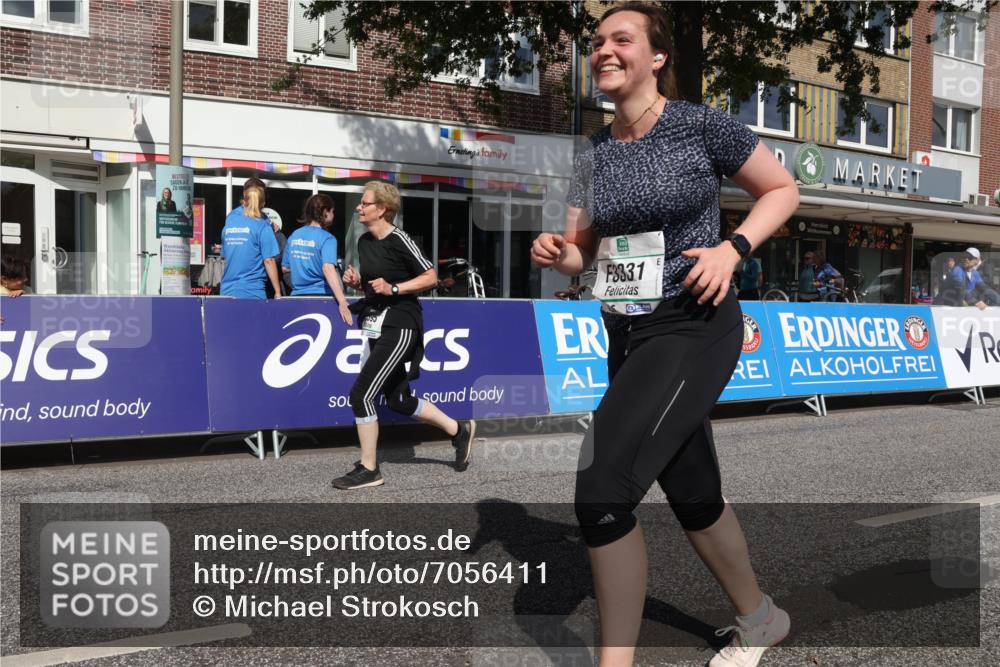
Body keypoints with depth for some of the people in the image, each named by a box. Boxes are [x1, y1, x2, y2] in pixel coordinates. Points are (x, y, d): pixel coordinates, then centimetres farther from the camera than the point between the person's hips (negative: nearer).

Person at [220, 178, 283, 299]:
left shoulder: (230, 218, 9)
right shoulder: (262, 225, -6)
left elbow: (224, 256, 18)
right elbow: (269, 261, -9)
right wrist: (277, 291, -3)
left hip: (227, 291, 5)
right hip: (252, 292, -5)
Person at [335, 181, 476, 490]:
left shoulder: (398, 240, -14)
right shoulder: (364, 241, 9)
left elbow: (431, 277, -11)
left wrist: (393, 288, -20)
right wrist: (355, 280, 2)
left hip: (399, 327, -9)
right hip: (376, 326, 9)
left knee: (360, 394, -12)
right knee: (398, 400, 14)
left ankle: (368, 470, 1)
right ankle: (459, 430, 32)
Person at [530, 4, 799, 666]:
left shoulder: (701, 125, -9)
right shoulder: (594, 157, 8)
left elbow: (783, 190, 1)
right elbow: (582, 251, 14)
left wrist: (733, 248, -15)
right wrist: (554, 252, -8)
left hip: (695, 328, -7)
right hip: (631, 336, 7)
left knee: (601, 491, -18)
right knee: (693, 494, 18)